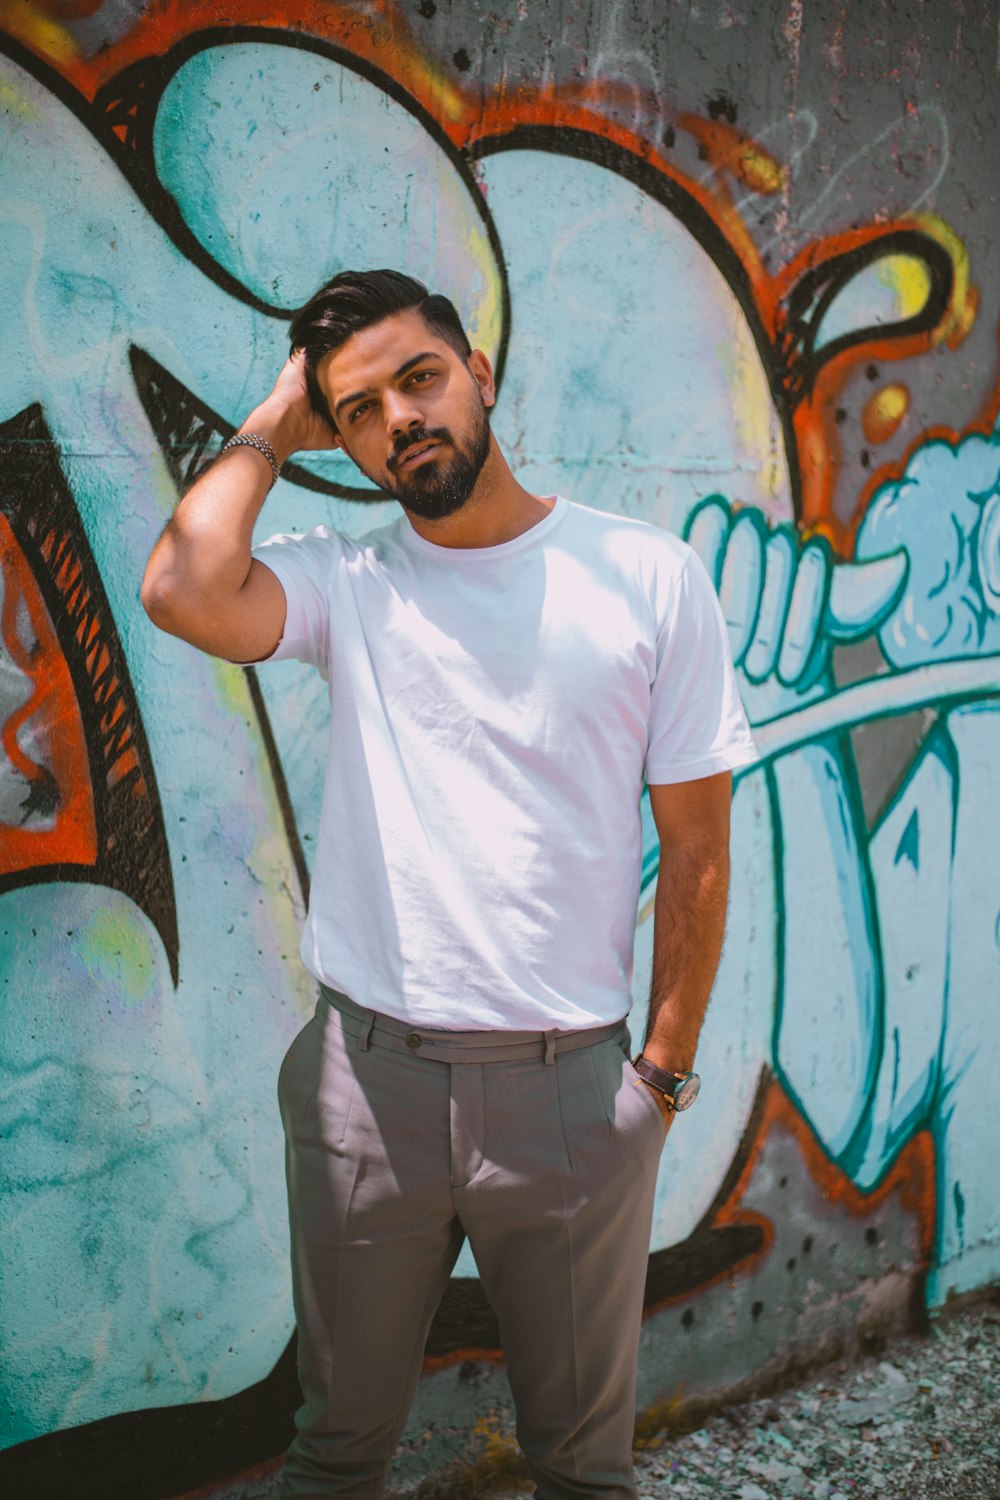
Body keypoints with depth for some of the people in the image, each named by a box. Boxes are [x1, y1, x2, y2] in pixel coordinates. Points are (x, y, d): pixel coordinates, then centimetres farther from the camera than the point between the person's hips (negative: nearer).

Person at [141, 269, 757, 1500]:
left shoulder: (647, 576, -2)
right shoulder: (343, 585, 0)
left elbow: (696, 843, 1)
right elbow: (183, 590, -22)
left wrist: (664, 1068, 0)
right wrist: (272, 427, -7)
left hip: (570, 1083, 0)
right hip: (368, 1076, 1)